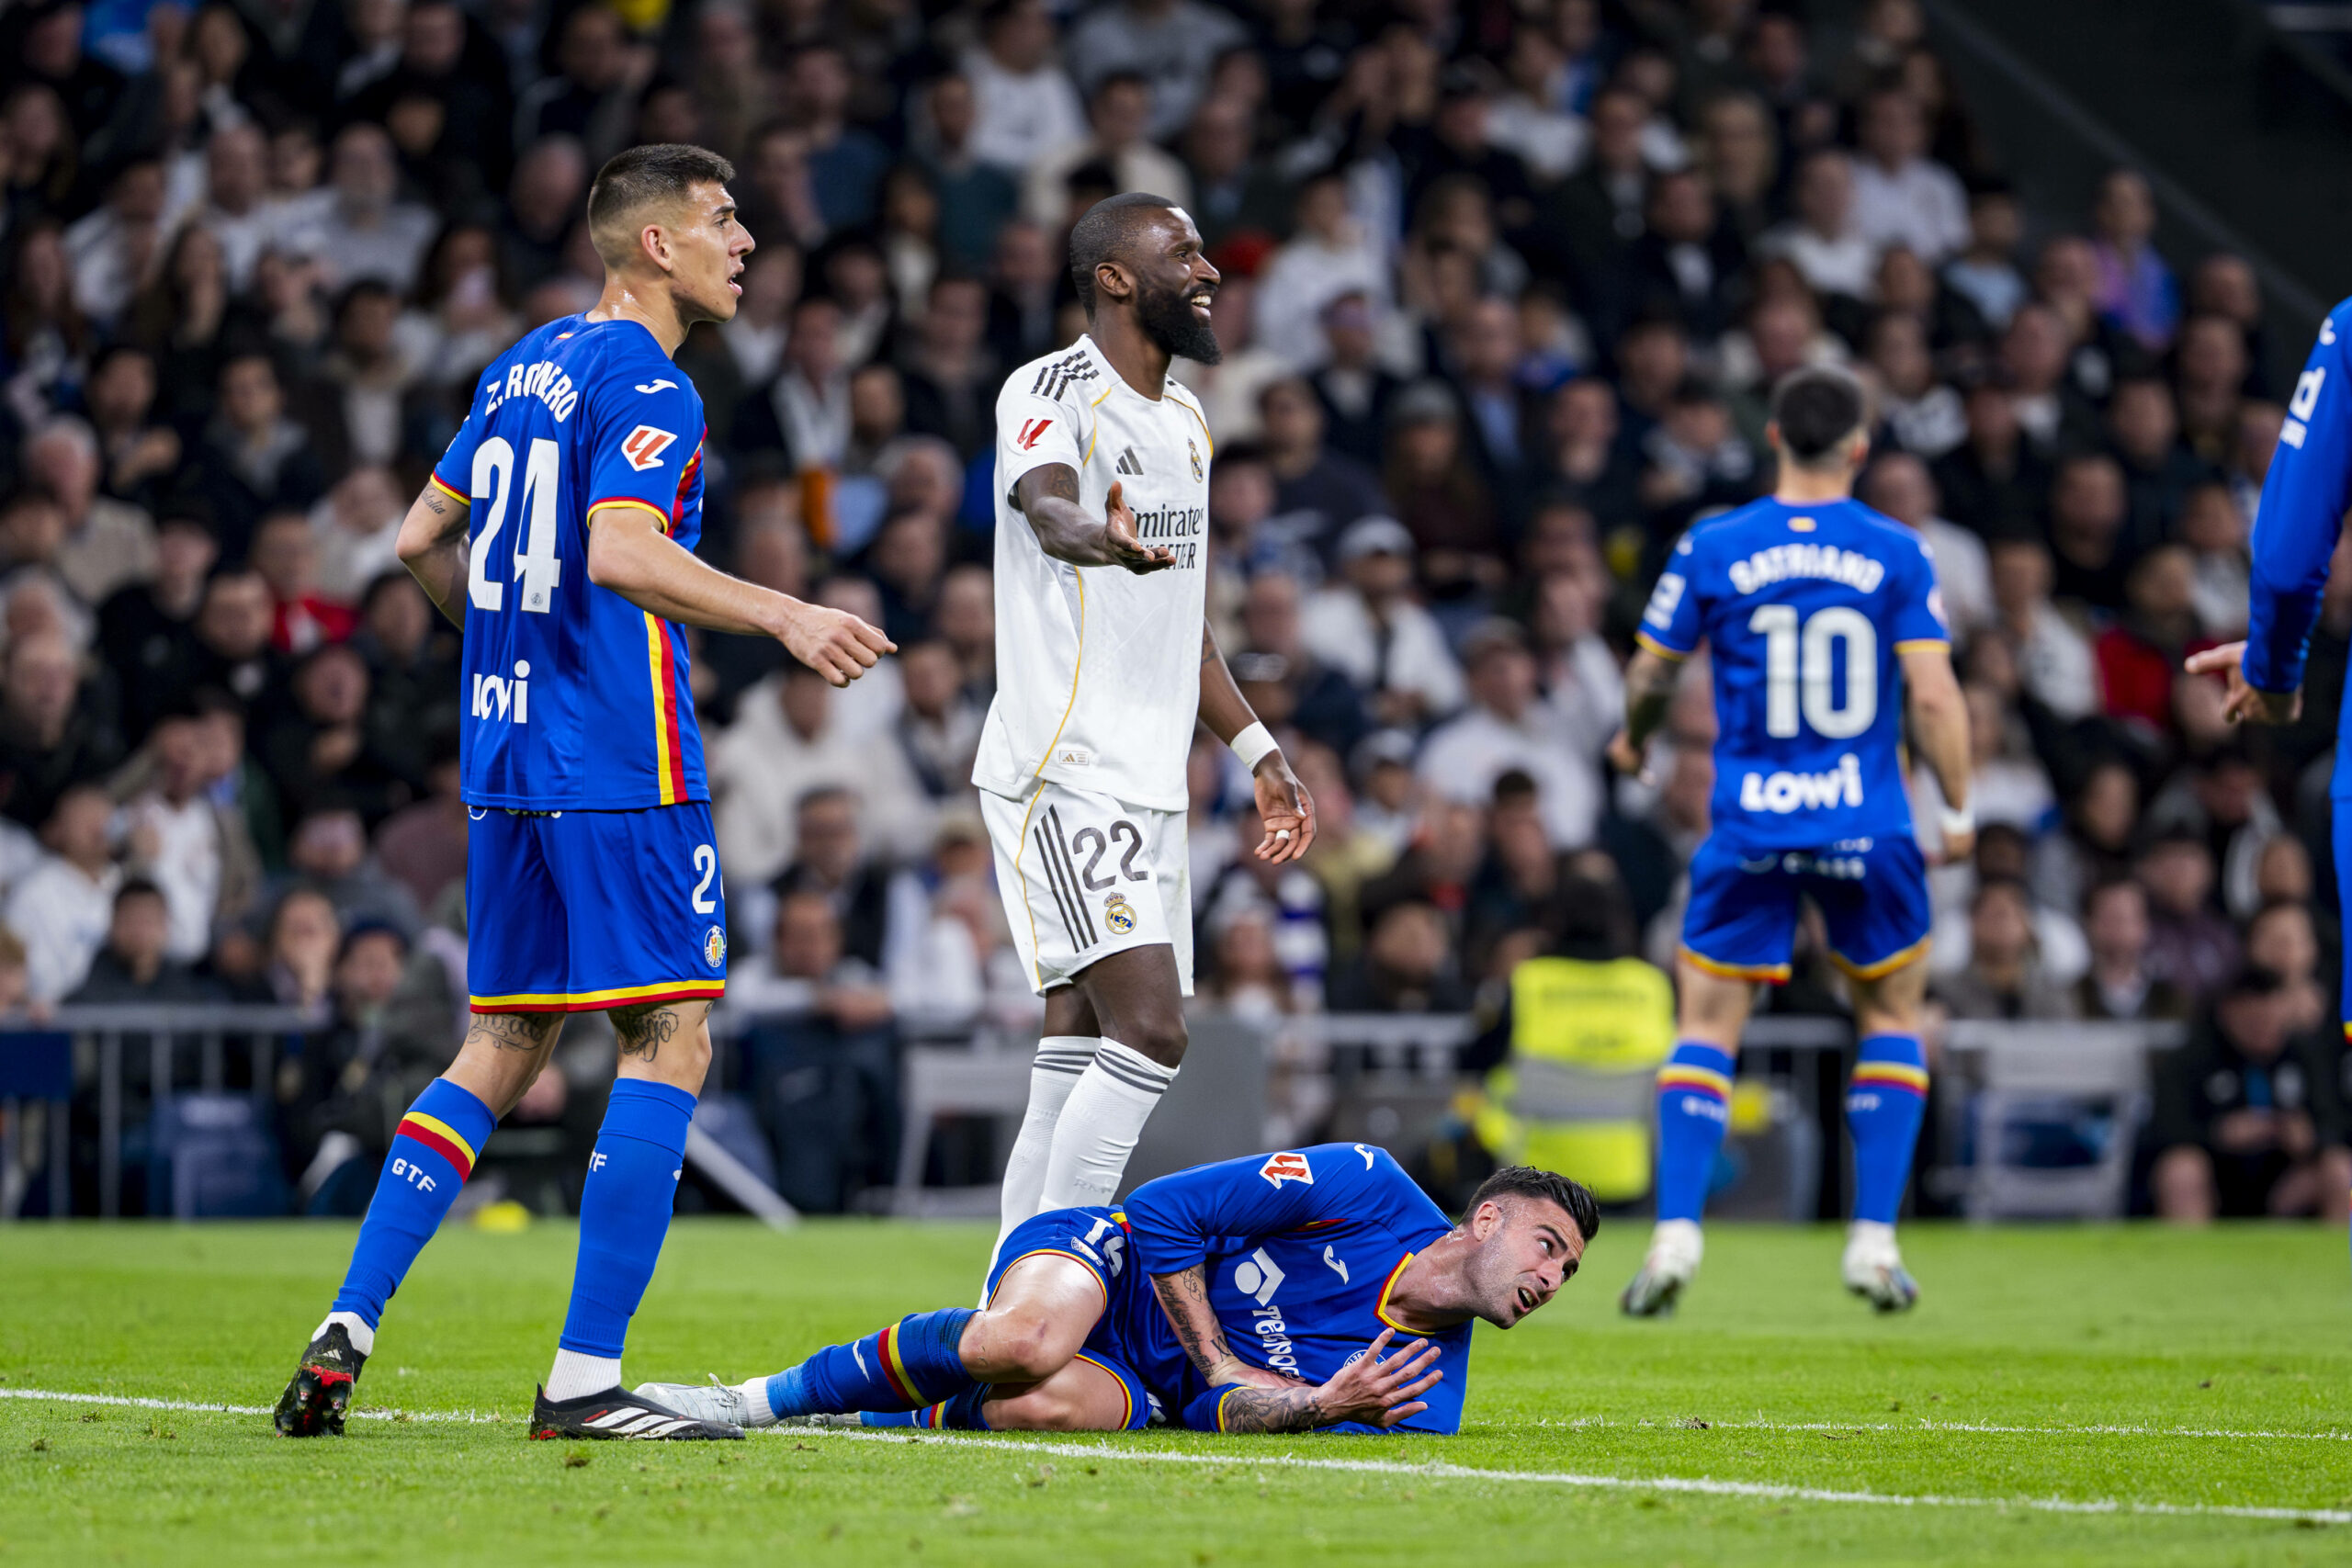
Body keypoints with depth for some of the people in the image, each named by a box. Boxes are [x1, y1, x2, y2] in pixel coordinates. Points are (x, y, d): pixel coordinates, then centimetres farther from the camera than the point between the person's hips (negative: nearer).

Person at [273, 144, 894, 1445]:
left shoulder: (524, 365, 16)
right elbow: (620, 551, -24)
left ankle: (344, 1332, 5)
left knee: (502, 1049, 13)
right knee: (670, 1044, -5)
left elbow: (423, 539, 21)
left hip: (505, 753, 9)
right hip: (620, 764, -9)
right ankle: (585, 1378, -10)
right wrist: (782, 617, -25)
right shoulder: (645, 385, -10)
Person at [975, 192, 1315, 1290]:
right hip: (1063, 774, -9)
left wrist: (1258, 753, 27)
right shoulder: (1049, 393, -10)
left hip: (1149, 784, 9)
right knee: (1149, 1031, -19)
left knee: (1079, 1062, 7)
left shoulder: (1184, 420, 18)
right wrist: (1104, 538, -55)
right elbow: (1046, 507, -33)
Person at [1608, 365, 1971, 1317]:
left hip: (1748, 827, 0)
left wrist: (1634, 741, 28)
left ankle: (1676, 1232, -7)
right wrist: (1959, 811, 4)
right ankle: (1873, 1239, 9)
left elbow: (1650, 676, 7)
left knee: (1706, 1027, 8)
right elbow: (1933, 695, -6)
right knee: (1892, 1020, 17)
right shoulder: (1897, 553, -2)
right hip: (1866, 827, 0)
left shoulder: (1712, 550, -1)